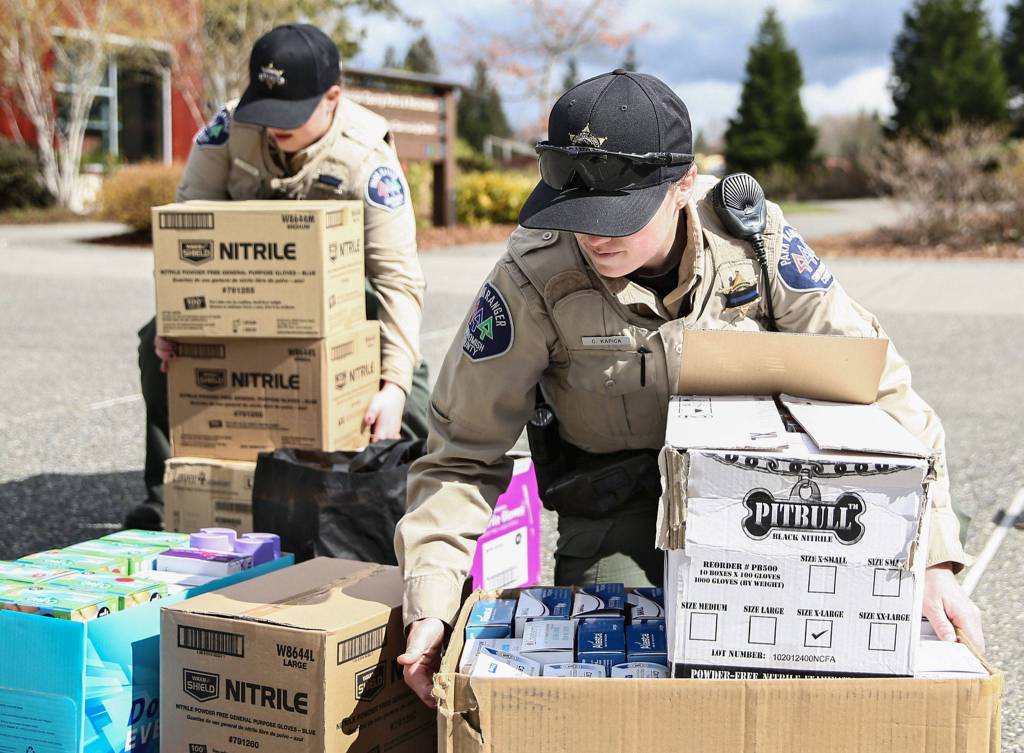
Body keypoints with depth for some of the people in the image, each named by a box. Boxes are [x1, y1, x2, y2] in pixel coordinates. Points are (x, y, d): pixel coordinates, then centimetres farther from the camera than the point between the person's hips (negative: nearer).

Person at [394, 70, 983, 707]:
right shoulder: (534, 278, -19)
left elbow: (876, 385, -11)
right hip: (618, 507, -2)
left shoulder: (752, 237, -15)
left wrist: (933, 558, -19)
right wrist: (430, 604, -23)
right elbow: (464, 451, -11)